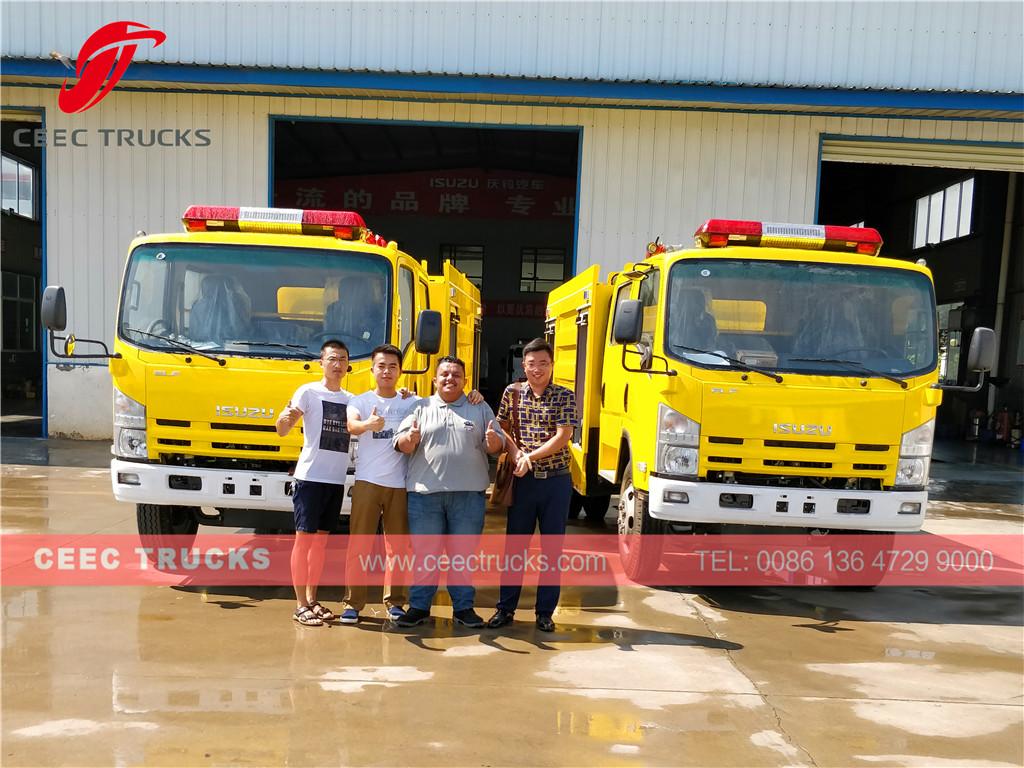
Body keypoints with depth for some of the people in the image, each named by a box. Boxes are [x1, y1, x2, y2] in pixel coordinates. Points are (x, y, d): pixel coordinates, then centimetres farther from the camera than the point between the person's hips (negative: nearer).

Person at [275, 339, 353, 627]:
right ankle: (300, 605, 5)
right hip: (310, 477, -5)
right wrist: (285, 418, -35)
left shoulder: (351, 399, 12)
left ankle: (312, 599, 23)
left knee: (321, 538, 13)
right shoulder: (308, 392, -4)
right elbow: (282, 430, -10)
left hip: (337, 480, 6)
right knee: (304, 538, -2)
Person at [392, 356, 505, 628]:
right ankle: (419, 606, 16)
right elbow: (401, 444, 4)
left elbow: (497, 445, 10)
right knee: (424, 552, 4)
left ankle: (463, 607, 18)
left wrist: (493, 440, -14)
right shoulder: (421, 408, 10)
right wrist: (411, 438, -19)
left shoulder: (480, 409, 12)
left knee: (464, 552, 7)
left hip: (469, 494, 1)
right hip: (425, 493, 0)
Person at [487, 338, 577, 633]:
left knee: (552, 547, 6)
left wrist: (531, 456, -19)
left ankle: (545, 612, 17)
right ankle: (506, 608, 19)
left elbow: (563, 436, -11)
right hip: (523, 481, 1)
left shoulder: (565, 396, -3)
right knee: (514, 544, 7)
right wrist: (516, 452, -12)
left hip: (556, 481, -1)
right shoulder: (512, 393, 4)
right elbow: (501, 428, 7)